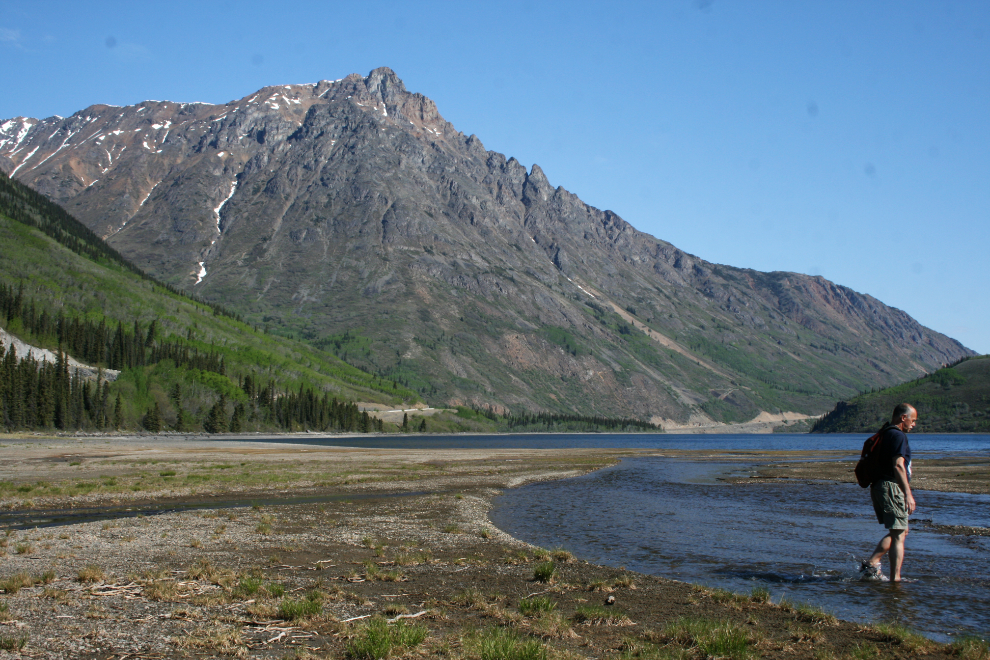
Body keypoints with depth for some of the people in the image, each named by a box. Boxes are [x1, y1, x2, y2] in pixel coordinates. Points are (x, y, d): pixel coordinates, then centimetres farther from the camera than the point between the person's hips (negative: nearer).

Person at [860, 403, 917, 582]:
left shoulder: (885, 434, 19)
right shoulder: (898, 435, -11)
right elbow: (898, 466, -20)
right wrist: (908, 493, -22)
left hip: (878, 486, 10)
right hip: (892, 487, -10)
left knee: (899, 532, 18)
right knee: (898, 535, -5)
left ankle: (871, 563, 10)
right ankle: (895, 579, -5)